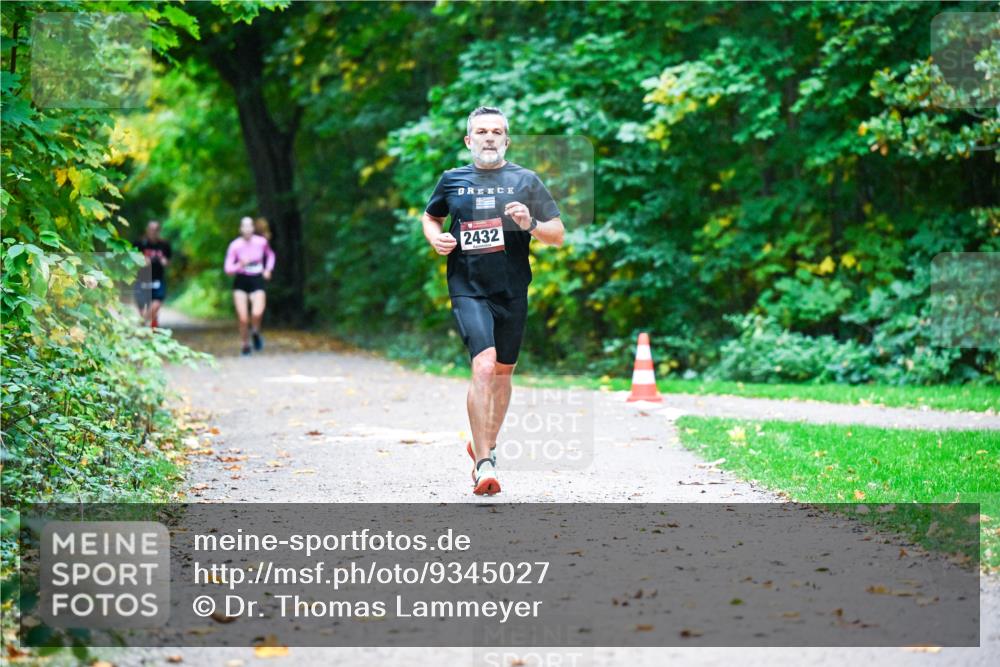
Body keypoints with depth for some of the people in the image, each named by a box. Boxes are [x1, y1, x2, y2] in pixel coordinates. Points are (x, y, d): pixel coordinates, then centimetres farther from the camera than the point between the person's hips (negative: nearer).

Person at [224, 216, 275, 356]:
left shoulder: (261, 242, -5)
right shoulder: (235, 245, -9)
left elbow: (270, 255, 19)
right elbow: (228, 269, -8)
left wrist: (268, 269, 5)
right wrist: (240, 265, -25)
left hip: (257, 281, 0)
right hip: (241, 282, 0)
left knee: (257, 314, -24)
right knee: (243, 318, -6)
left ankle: (255, 332, 10)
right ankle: (245, 346, 18)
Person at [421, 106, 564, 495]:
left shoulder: (525, 181, 5)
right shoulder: (452, 180, 7)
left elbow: (558, 235, 5)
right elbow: (430, 216, 25)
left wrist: (531, 225, -16)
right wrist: (436, 238, 3)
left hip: (512, 292, 2)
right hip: (468, 290, -2)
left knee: (502, 372, 14)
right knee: (483, 366, -20)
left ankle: (485, 445, 37)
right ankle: (484, 463, -18)